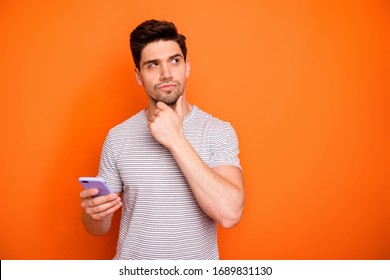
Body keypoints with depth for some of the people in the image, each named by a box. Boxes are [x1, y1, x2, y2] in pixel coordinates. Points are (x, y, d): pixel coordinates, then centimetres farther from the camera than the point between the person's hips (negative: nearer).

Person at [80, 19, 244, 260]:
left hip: (198, 272, -1)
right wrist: (94, 214, -24)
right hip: (132, 266, 2)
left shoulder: (219, 131, -14)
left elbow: (230, 213, -27)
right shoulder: (117, 137, -8)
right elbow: (99, 228, -1)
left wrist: (175, 139, -26)